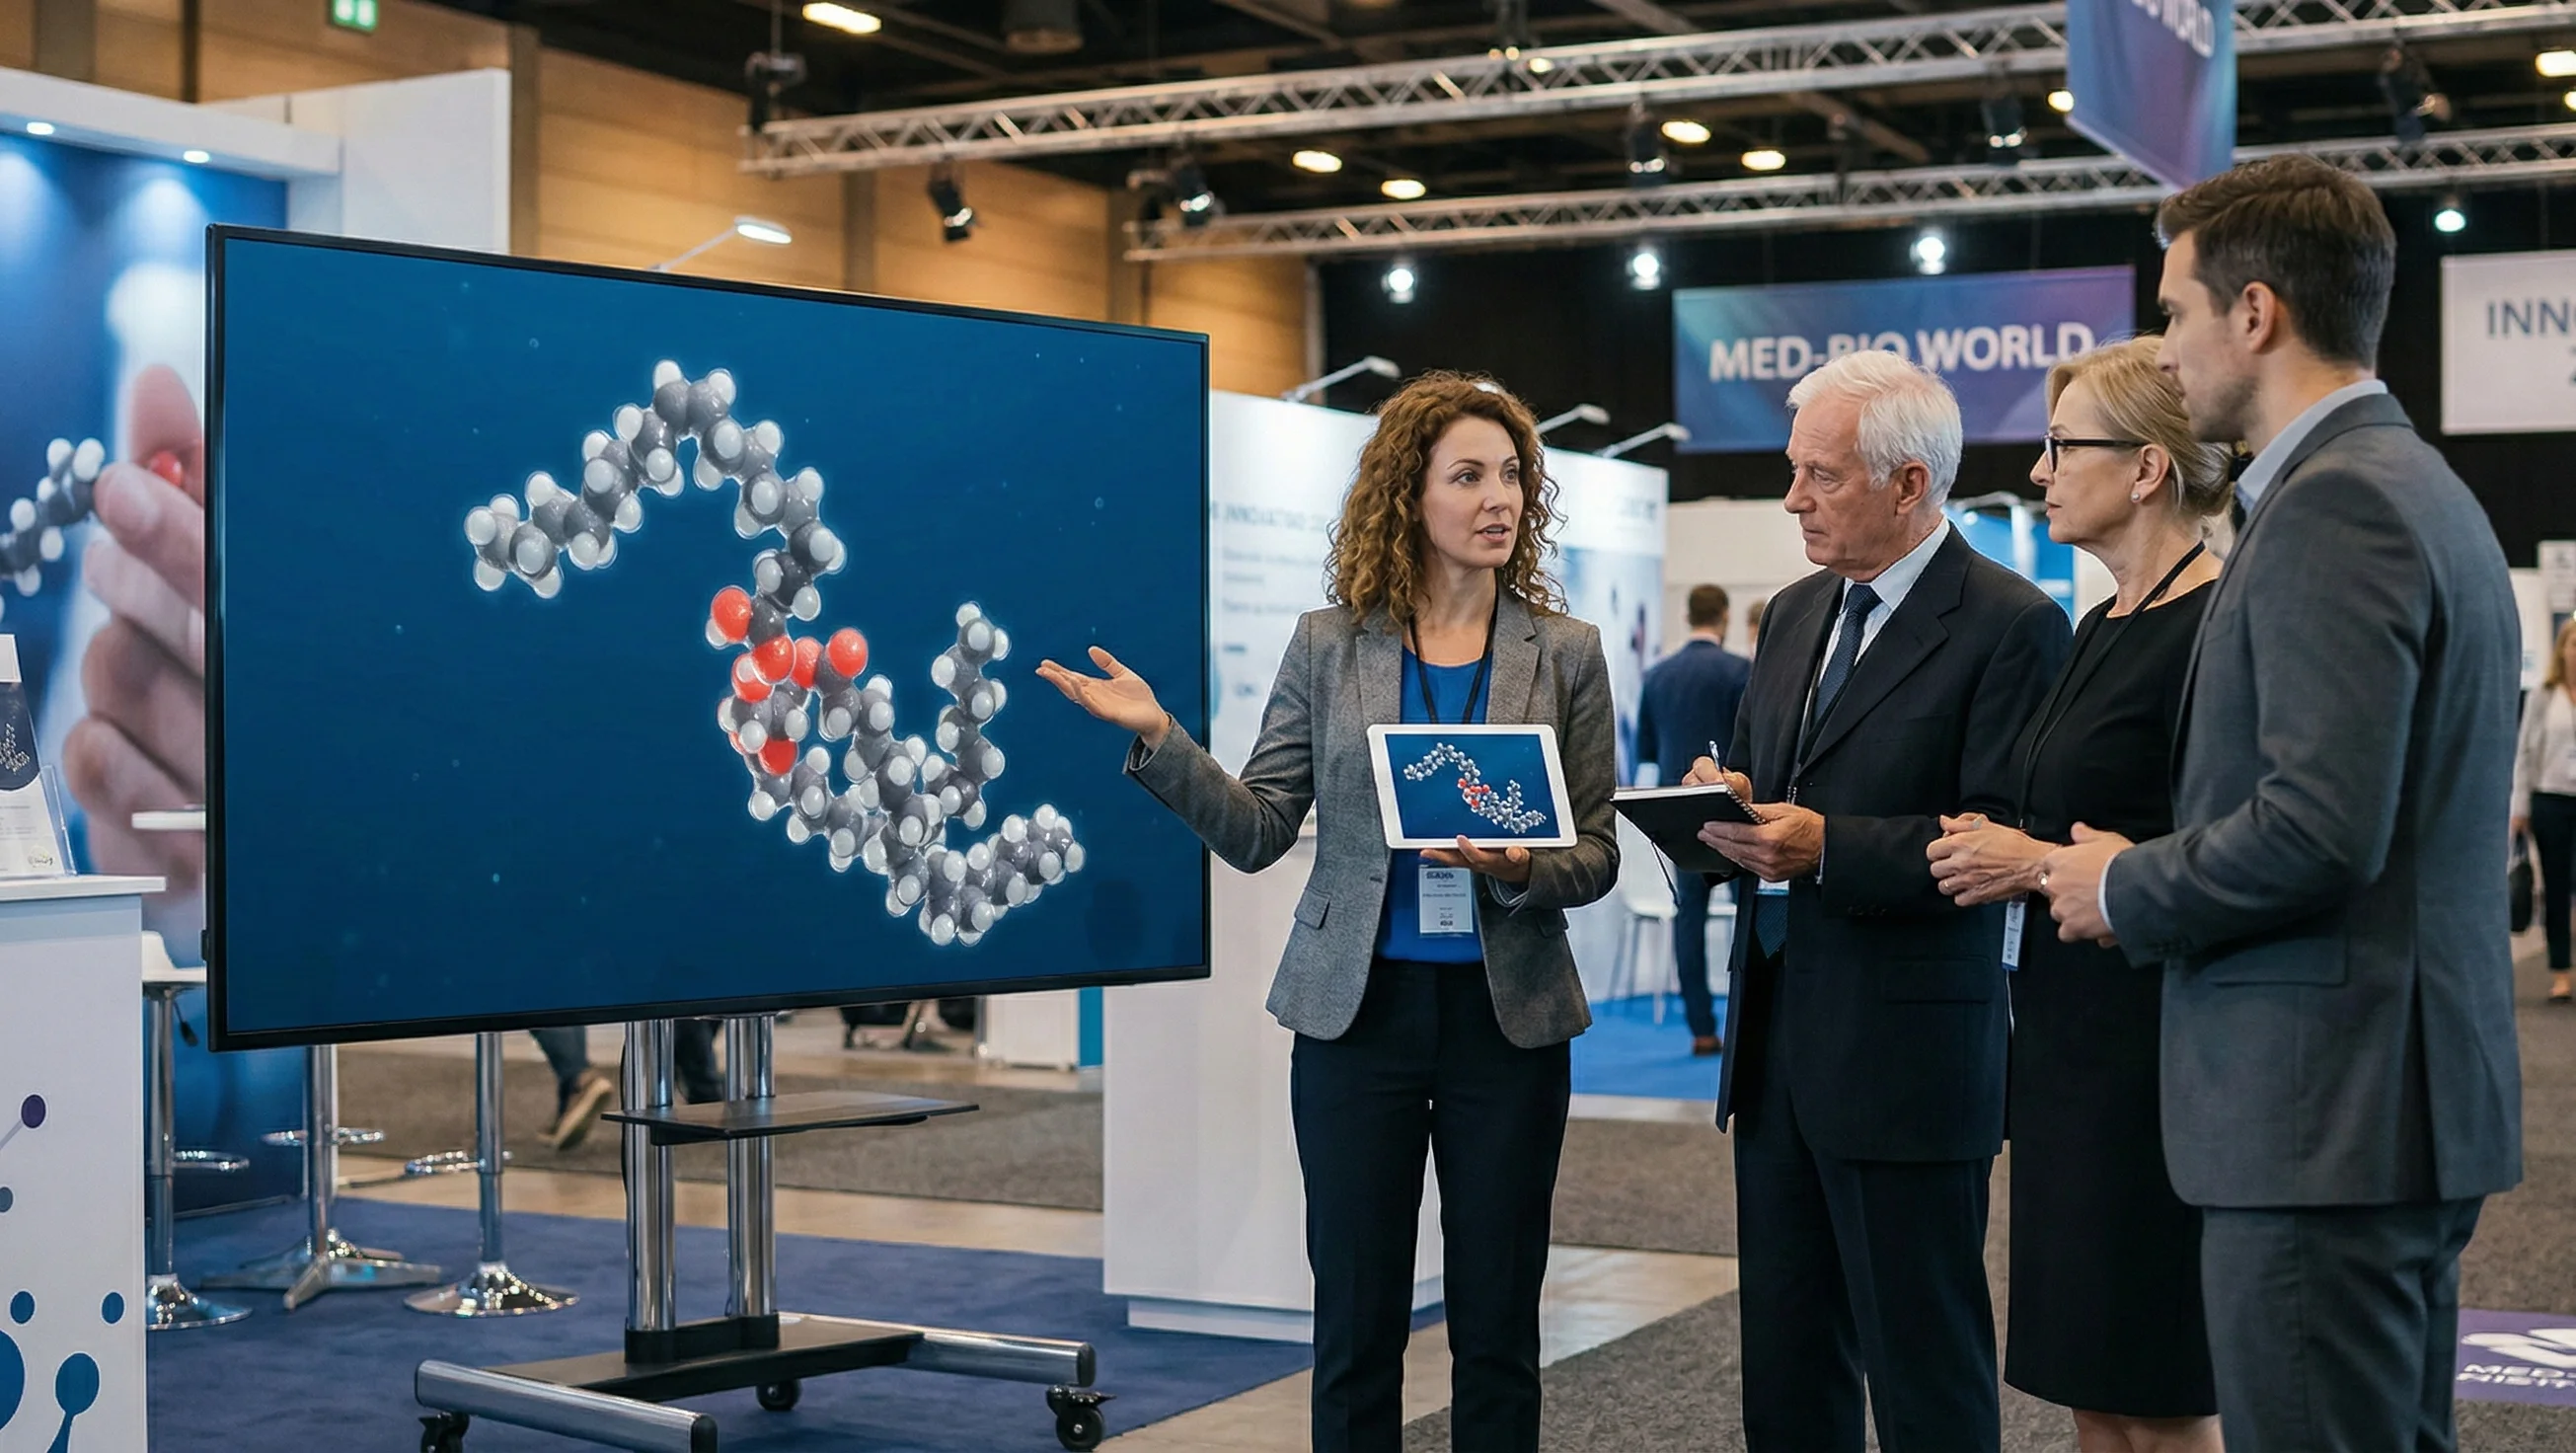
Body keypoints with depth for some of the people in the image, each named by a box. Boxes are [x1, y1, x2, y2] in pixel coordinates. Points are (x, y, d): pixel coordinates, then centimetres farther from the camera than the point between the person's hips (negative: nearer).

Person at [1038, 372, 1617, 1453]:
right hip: (1357, 1008, 0)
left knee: (1498, 1325, 7)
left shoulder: (1566, 654, 2)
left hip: (1508, 1016, 0)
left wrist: (1520, 868, -19)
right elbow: (1257, 832, 0)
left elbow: (1597, 855, 2)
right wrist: (1158, 738, -13)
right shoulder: (1328, 645, 2)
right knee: (1356, 1321, 6)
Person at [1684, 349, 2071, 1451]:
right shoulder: (1796, 614, 15)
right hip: (1775, 1031, 8)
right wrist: (1728, 809, -3)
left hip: (1906, 1049, -7)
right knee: (1784, 1362, 14)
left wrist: (1828, 846, -25)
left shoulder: (2008, 625, -10)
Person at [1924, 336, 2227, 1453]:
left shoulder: (2218, 630, -15)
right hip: (2069, 1042, 9)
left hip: (2154, 1057, -9)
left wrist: (2045, 864, -17)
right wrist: (1998, 850, 7)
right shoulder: (2102, 628, 15)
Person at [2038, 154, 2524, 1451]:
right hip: (2412, 1095, 11)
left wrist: (2123, 891, -8)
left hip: (2327, 1111, -11)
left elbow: (2319, 828, -24)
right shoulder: (2416, 487, 16)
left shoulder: (2336, 503, -16)